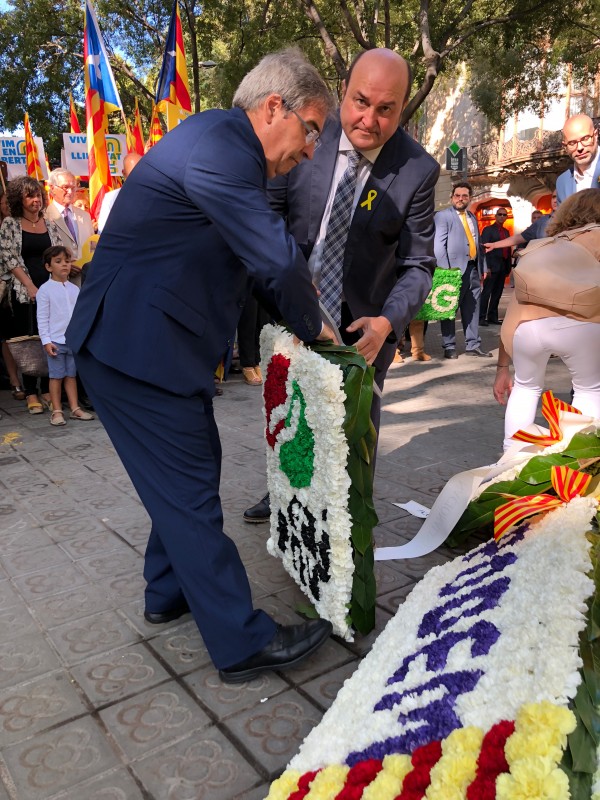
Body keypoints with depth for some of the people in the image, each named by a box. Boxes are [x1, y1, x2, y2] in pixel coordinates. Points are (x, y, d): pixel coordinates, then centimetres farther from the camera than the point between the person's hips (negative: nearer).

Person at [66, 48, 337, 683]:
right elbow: (276, 257, -23)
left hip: (157, 339, 11)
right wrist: (310, 326, -6)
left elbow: (260, 252, 20)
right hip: (136, 345, -11)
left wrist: (298, 315, 11)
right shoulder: (217, 145, -19)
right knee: (188, 489, -4)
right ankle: (242, 642, 9)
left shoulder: (223, 144, 16)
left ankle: (170, 592, 37)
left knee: (190, 469, 19)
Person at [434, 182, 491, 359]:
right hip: (455, 268, -7)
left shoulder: (472, 217, 19)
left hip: (473, 268, 7)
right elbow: (439, 244, -11)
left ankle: (473, 346, 14)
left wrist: (481, 268, 13)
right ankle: (449, 347, 7)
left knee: (472, 309, 9)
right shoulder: (443, 216, -2)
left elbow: (477, 244, 20)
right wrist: (445, 270, -19)